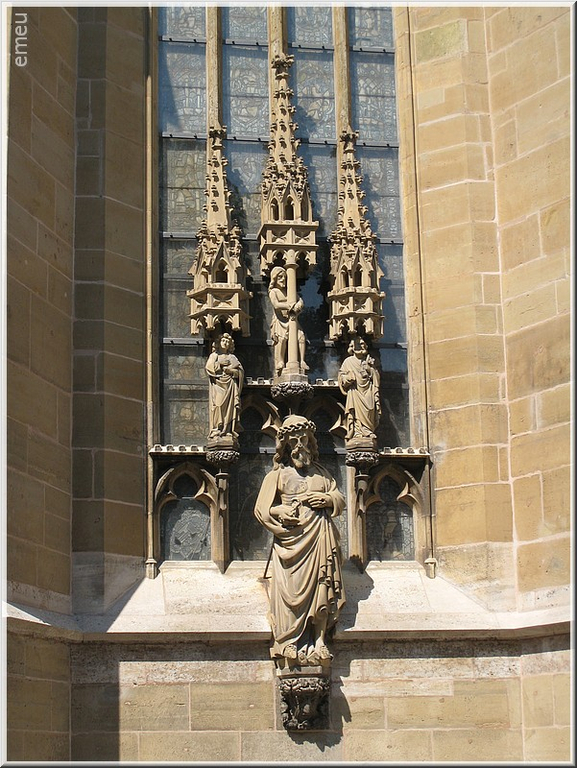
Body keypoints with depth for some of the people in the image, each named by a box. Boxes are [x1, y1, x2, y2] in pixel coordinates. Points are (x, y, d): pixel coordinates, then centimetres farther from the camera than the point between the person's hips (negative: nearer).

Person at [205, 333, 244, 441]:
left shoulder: (232, 357, 21)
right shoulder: (214, 355, 16)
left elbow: (240, 371, 8)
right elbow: (209, 366, -2)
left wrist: (229, 370, -5)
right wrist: (221, 364, -2)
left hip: (230, 384, 2)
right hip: (218, 385, -2)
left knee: (230, 407, -8)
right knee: (218, 406, -14)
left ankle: (229, 431, -12)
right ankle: (216, 431, -19)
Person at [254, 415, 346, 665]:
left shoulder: (320, 473, 20)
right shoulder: (278, 475, 11)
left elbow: (340, 499, 22)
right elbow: (262, 510, 7)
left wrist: (327, 499, 0)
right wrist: (286, 511, -10)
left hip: (320, 537, 2)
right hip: (292, 537, -2)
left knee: (321, 586, -5)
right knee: (292, 587, -10)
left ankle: (319, 640, -2)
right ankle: (291, 642, -8)